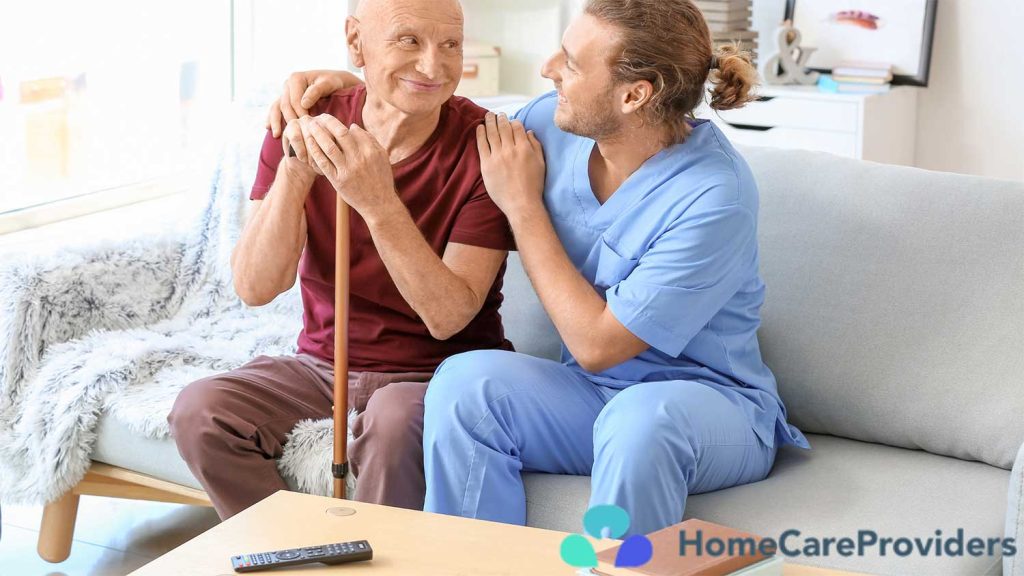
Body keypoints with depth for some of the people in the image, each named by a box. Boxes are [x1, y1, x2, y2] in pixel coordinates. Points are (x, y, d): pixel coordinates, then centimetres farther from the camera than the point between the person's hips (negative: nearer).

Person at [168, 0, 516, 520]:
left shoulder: (483, 145, -13)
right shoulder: (305, 128, -4)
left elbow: (448, 317, -20)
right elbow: (254, 288, -11)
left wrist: (378, 202, -32)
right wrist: (294, 173, -26)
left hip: (438, 373, -3)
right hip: (321, 366, 4)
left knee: (397, 420, -35)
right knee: (200, 409, -20)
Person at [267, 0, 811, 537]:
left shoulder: (714, 195, -22)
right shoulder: (558, 122, -3)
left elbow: (595, 344, -20)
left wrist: (522, 205, -14)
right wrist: (352, 88, 7)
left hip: (710, 400, -5)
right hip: (593, 394, 5)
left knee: (642, 415, -39)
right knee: (466, 377, -24)